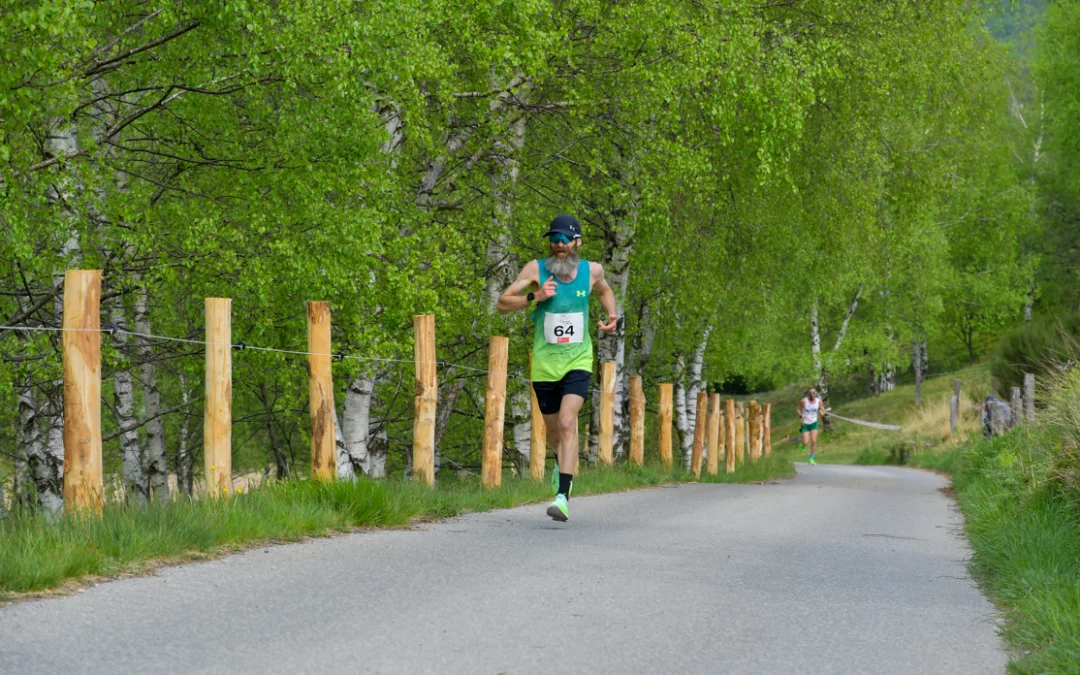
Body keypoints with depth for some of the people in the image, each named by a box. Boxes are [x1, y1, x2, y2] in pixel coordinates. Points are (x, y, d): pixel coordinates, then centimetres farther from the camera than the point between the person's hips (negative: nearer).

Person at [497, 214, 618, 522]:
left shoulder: (591, 270, 0)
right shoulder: (536, 269, -6)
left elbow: (604, 291, 24)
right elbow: (503, 303, -6)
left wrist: (612, 316, 5)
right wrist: (533, 297, -22)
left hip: (577, 361, -1)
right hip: (544, 364, 1)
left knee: (567, 423, -20)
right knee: (553, 430, 13)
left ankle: (563, 496, -24)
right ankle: (561, 459, 50)